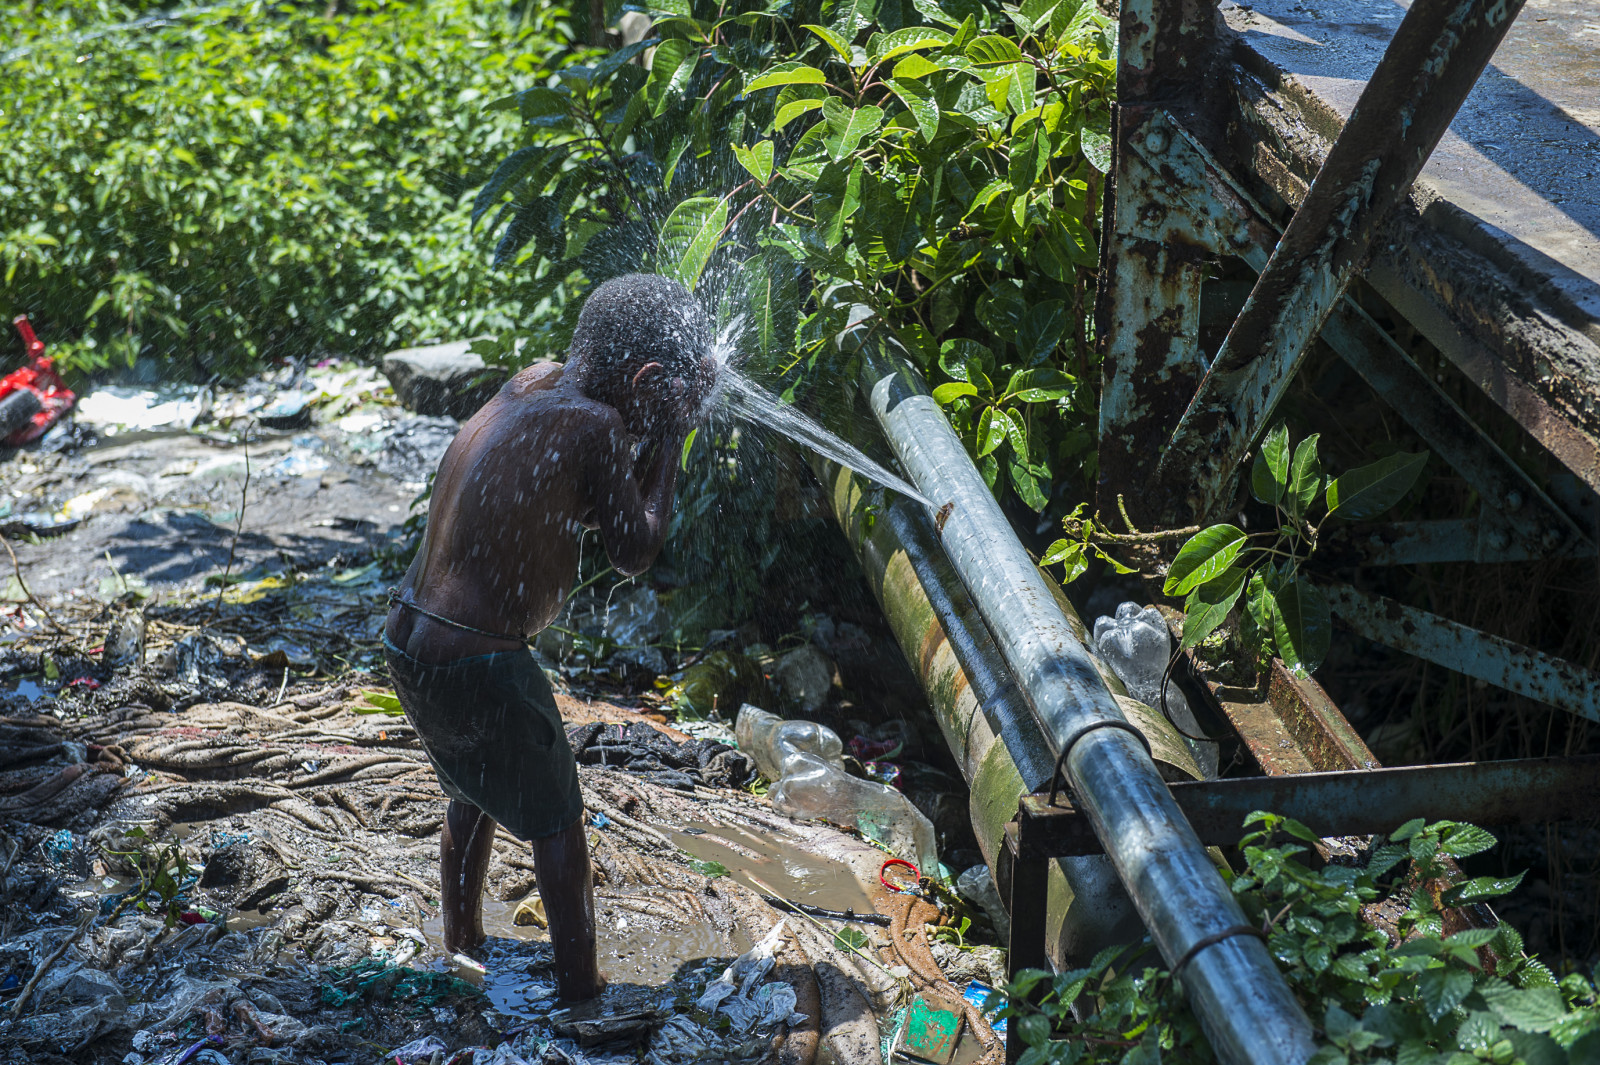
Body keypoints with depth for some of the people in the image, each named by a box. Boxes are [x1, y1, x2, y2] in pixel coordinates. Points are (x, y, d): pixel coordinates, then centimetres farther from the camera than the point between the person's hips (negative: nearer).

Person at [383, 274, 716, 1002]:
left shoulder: (532, 384, 6)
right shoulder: (596, 427, -17)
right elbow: (634, 553, -6)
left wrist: (654, 439, 8)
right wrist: (669, 437, -2)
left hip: (406, 638, 8)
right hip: (478, 663, -8)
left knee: (474, 793, 30)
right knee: (556, 824, 12)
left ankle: (462, 949, 45)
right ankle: (580, 992, 22)